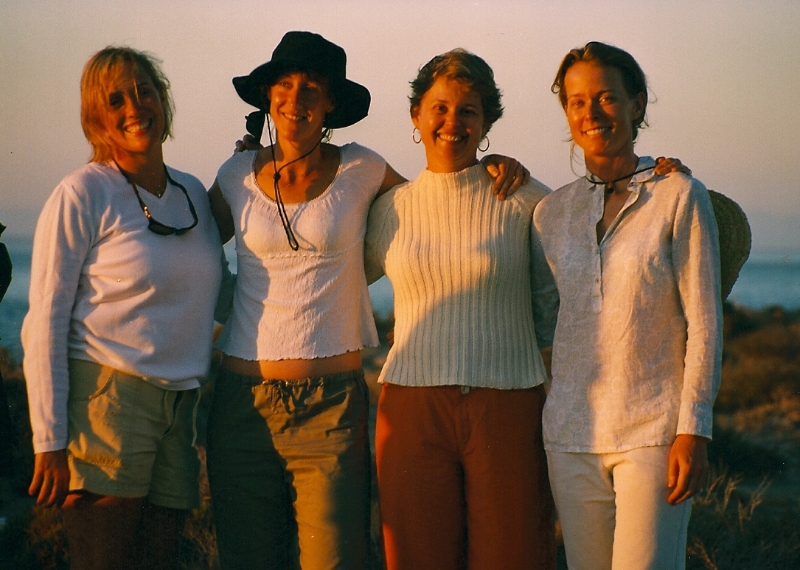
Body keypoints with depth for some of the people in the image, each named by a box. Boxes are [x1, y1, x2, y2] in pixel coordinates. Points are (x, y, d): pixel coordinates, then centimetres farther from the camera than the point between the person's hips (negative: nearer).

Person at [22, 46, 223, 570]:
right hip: (105, 403, -6)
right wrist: (49, 443, -14)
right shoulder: (82, 196, -4)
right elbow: (44, 325, -8)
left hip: (177, 410, 6)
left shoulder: (193, 193, 14)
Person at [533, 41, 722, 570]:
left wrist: (694, 430, -11)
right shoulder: (553, 212, 9)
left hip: (655, 429, -4)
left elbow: (704, 322, -5)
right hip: (572, 434, 4)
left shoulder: (680, 197, -3)